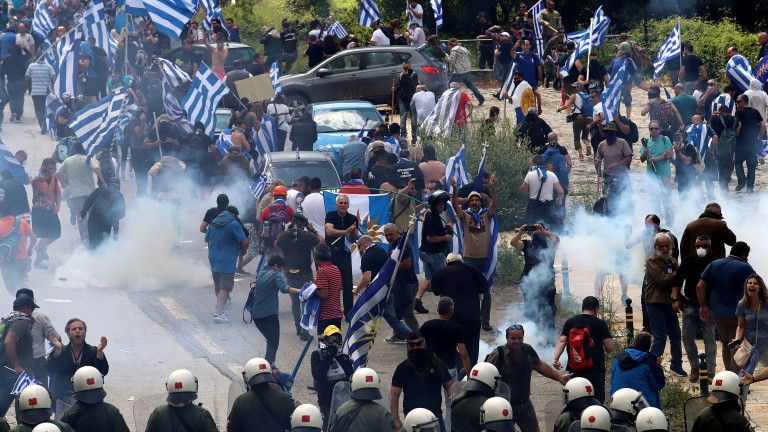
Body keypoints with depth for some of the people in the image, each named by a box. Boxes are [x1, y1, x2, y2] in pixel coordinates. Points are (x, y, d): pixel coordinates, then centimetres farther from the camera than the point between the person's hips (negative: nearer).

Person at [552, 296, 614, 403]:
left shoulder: (570, 322, 6)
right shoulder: (600, 324, -3)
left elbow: (562, 341, -6)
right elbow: (610, 347, -6)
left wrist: (555, 358, -12)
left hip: (575, 370, 3)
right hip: (595, 370, -3)